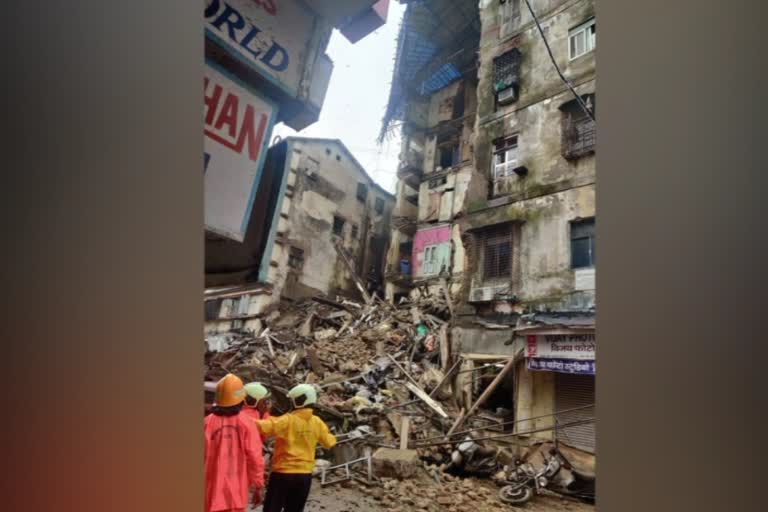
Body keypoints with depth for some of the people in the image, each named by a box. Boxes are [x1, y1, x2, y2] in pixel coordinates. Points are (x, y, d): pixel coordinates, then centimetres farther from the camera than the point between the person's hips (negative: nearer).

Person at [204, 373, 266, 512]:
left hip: (213, 489, 1)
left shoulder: (208, 422, -6)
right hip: (237, 490, -1)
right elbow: (254, 457, -9)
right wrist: (258, 486, 2)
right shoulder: (246, 423, -8)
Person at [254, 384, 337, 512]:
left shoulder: (288, 420, -15)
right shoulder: (317, 422, -1)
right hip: (305, 475, 4)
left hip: (283, 473, -4)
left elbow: (263, 427, -26)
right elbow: (329, 443, 10)